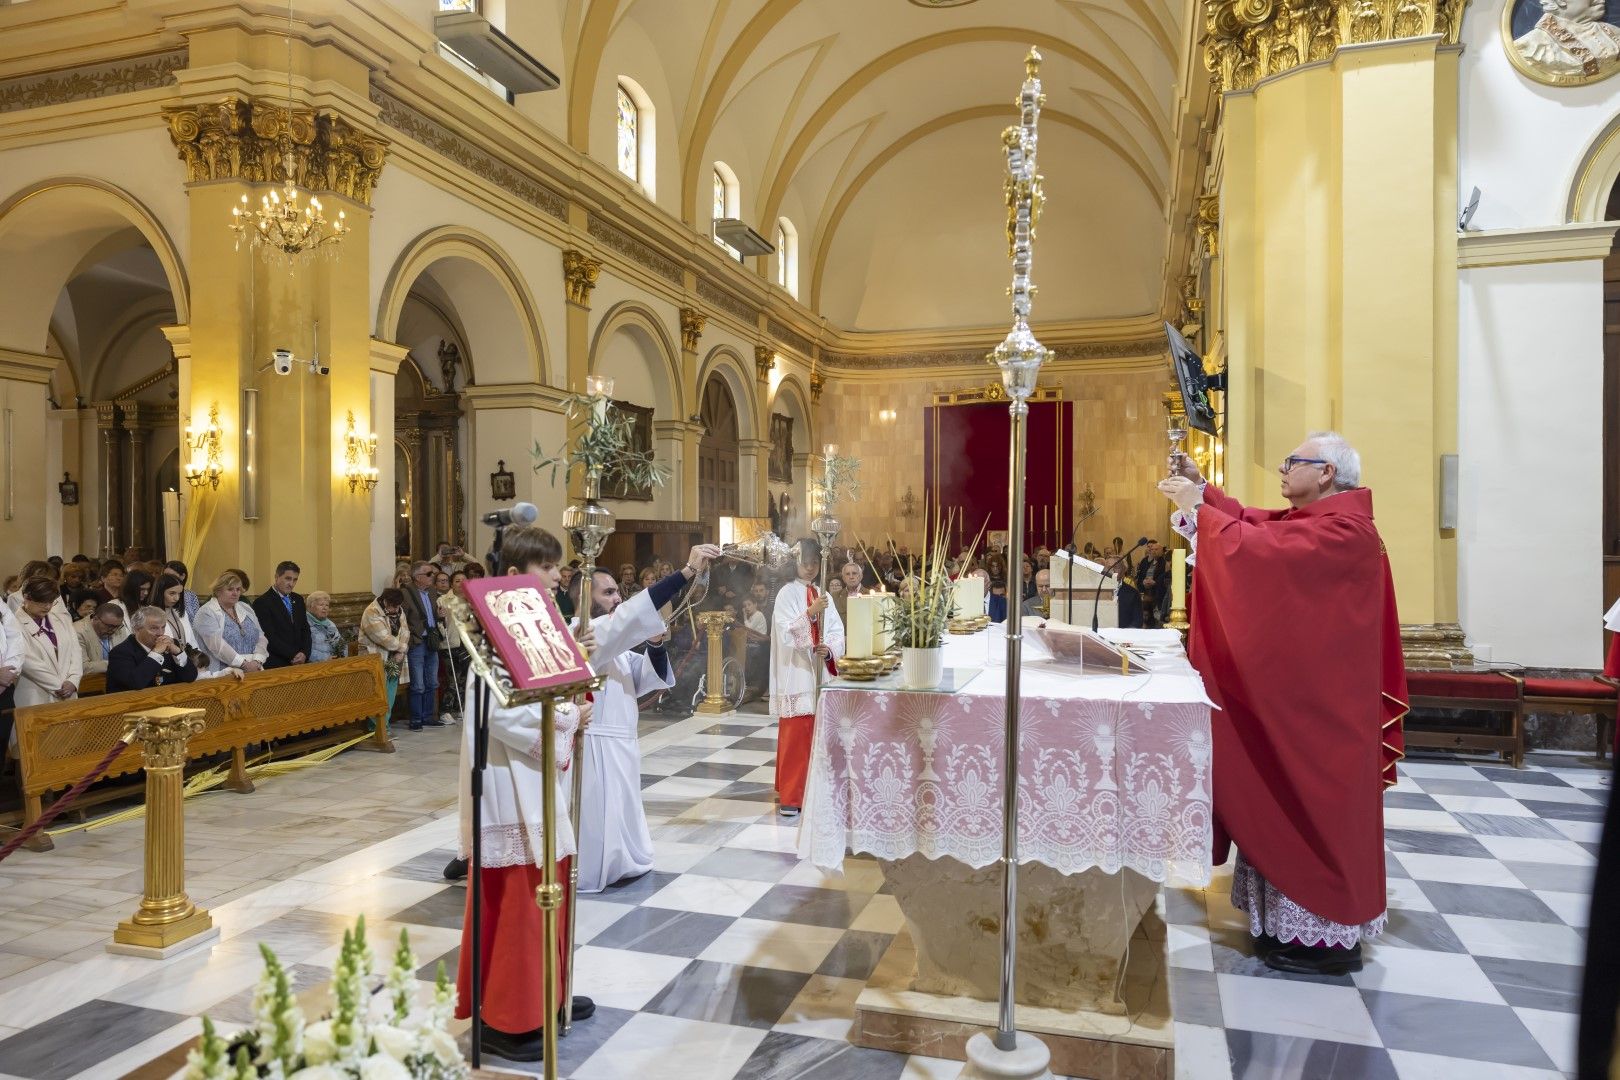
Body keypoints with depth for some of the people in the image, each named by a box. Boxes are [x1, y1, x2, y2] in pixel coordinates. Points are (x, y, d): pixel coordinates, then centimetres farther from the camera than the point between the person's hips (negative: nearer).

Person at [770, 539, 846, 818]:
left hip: (819, 675, 6)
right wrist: (810, 613, -29)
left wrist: (830, 650, -12)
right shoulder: (787, 593, -5)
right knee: (794, 736, -5)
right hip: (796, 675, -6)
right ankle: (789, 796, 2)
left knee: (817, 735, 12)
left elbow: (837, 632, 8)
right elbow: (786, 634, -17)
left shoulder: (823, 595, 12)